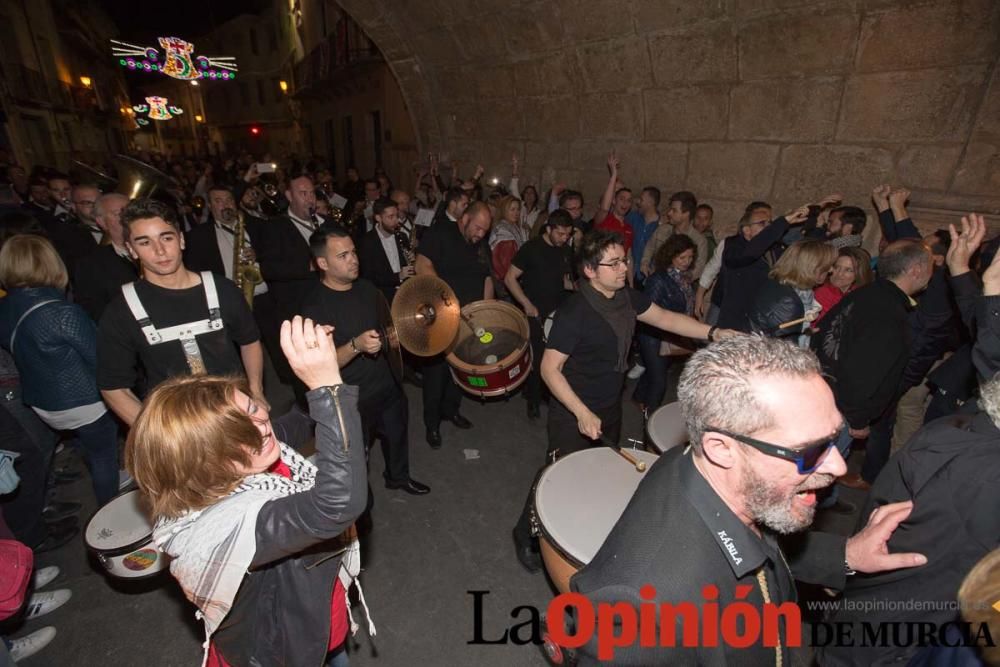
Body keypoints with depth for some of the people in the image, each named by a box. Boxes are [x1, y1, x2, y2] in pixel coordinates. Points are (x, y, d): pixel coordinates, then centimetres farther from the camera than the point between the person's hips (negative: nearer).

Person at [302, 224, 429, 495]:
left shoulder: (367, 288, -1)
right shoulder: (314, 306, -22)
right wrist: (356, 345, -39)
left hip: (387, 385, 7)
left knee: (397, 434, 27)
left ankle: (398, 476, 55)